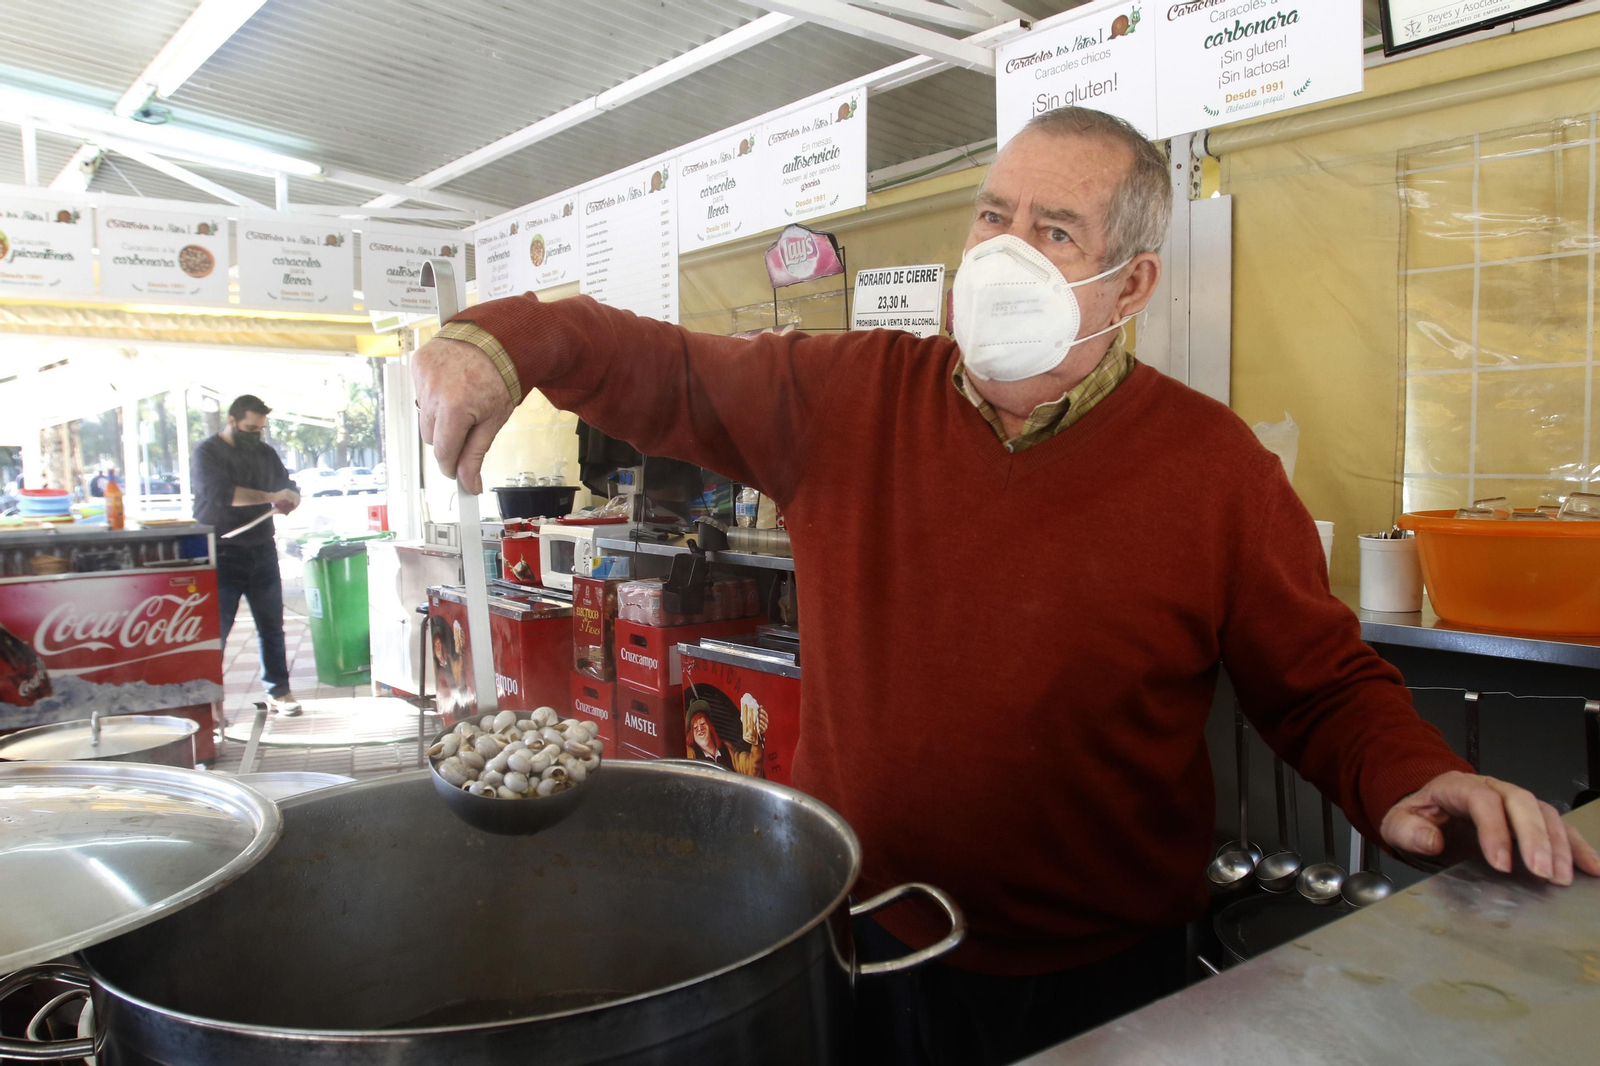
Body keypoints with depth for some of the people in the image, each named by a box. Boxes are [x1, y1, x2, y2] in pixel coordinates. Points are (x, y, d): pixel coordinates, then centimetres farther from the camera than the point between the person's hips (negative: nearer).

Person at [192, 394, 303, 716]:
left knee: (272, 625, 7)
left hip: (262, 551, 5)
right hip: (223, 554, -5)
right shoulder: (207, 452, -4)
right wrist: (270, 497, -20)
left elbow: (286, 485, 22)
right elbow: (219, 493, -19)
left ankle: (279, 690, 16)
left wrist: (290, 499, -3)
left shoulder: (265, 452, 14)